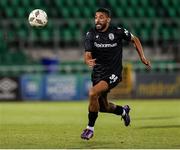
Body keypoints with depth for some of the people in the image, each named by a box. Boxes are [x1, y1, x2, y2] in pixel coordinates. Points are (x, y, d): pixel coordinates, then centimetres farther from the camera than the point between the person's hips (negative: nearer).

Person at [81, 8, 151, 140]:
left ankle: (90, 128, -12)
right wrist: (88, 61, -36)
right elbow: (87, 54, -12)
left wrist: (142, 57, 1)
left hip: (113, 74, -5)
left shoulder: (118, 32, -10)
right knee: (103, 107, 15)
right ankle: (123, 111, 50)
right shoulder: (91, 34, -5)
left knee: (93, 93, -27)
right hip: (98, 73, 5)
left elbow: (135, 39, 8)